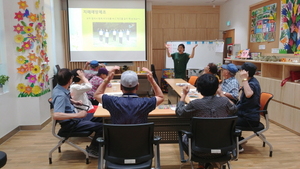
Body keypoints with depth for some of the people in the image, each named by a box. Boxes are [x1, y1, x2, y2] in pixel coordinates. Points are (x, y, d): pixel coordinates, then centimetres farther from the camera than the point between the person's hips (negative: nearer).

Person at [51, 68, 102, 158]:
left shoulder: (59, 88, 1)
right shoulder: (60, 95, -28)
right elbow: (56, 115, -39)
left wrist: (74, 101, 10)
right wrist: (77, 115, -37)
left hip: (74, 116, 10)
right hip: (70, 123, -10)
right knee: (101, 127, -18)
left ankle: (97, 144, 23)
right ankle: (92, 149, 5)